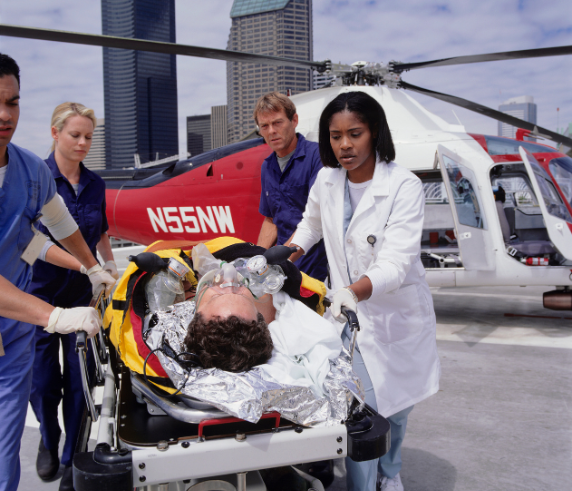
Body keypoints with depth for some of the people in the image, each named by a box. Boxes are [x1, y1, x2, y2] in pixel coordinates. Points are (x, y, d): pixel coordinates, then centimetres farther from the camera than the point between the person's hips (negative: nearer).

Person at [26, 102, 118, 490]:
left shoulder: (95, 183, 7)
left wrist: (111, 267, 14)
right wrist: (83, 263, -24)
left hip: (83, 294, 3)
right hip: (41, 293, -3)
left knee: (79, 381, 3)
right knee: (42, 382, 5)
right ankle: (49, 439, 36)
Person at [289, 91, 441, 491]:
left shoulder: (404, 187, -20)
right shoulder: (327, 180, -4)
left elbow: (396, 262, -31)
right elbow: (311, 224, 19)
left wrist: (355, 291, -49)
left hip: (399, 313, -1)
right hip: (352, 313, 2)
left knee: (397, 401, 17)